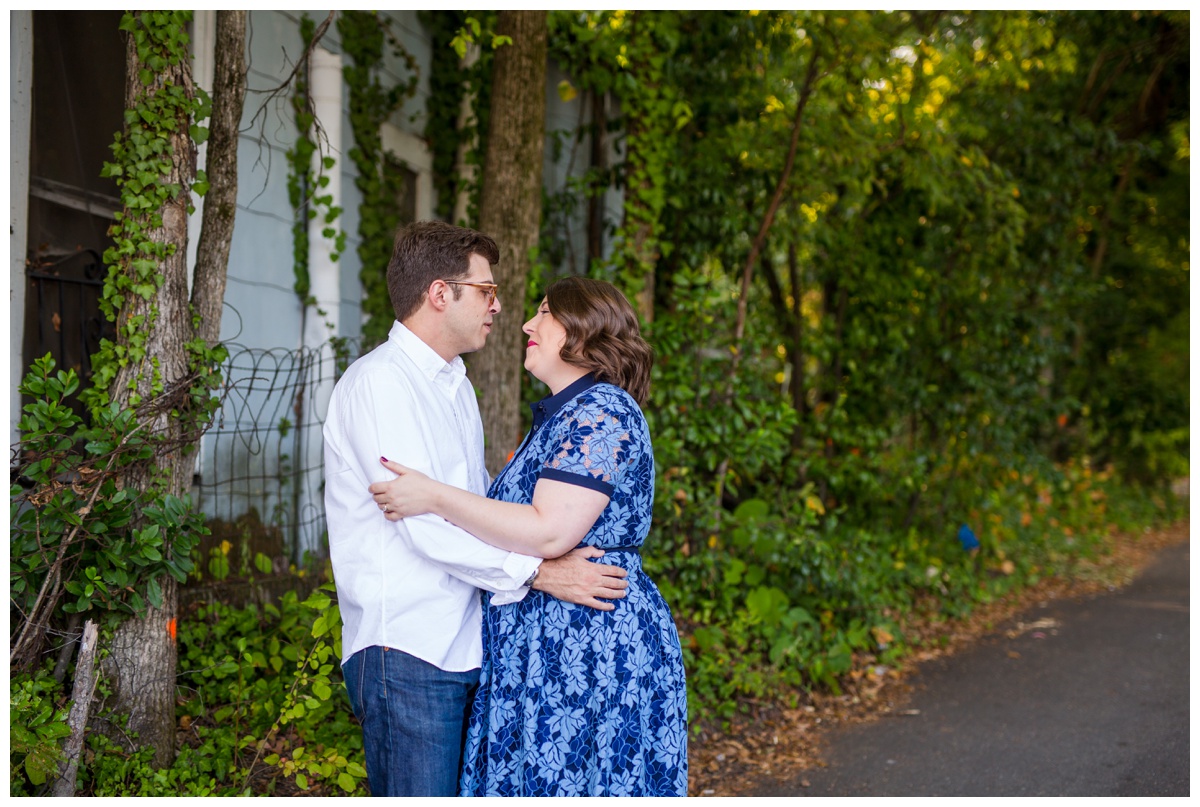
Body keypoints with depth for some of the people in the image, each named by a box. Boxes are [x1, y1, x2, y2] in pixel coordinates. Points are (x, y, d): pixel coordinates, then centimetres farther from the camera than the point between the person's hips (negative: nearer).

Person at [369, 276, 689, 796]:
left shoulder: (601, 412, -14)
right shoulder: (562, 414, 19)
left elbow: (549, 532, -23)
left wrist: (434, 498, -19)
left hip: (591, 651, -10)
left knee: (566, 783, -4)